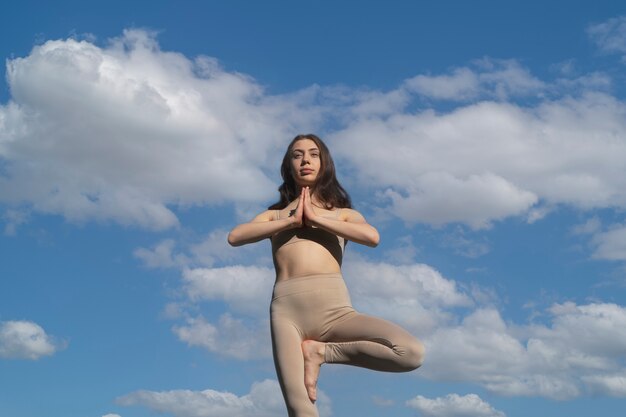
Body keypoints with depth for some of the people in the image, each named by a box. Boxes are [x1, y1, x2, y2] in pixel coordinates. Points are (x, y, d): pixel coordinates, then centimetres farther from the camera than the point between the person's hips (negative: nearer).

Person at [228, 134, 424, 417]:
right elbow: (234, 237, 5)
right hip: (287, 310, -1)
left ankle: (320, 351, -6)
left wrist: (316, 218, 2)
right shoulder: (275, 215, 26)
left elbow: (372, 237, -1)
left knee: (412, 353, -22)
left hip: (334, 308, 1)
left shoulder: (343, 213, 23)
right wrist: (292, 220, 4)